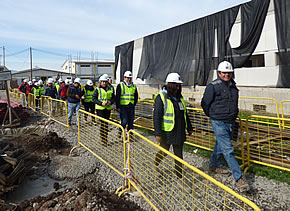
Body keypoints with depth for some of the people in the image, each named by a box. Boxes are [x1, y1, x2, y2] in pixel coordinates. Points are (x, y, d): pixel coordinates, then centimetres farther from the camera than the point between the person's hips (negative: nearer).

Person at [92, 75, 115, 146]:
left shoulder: (111, 89, 8)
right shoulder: (98, 89, -2)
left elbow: (113, 97, 14)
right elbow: (94, 99, -3)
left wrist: (111, 102, -8)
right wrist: (101, 103, -16)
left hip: (108, 108, 4)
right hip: (100, 109, -3)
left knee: (106, 123, 8)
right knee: (103, 123, -5)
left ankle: (105, 139, 18)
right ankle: (103, 140, 2)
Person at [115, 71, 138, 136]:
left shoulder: (134, 86, 13)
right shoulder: (120, 85, -1)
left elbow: (136, 96, 22)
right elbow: (117, 97, -4)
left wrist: (134, 104, 13)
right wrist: (118, 107, -9)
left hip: (131, 107, 5)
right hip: (123, 107, -4)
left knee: (131, 121, 6)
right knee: (124, 121, -8)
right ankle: (120, 132, 13)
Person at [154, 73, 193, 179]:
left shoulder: (179, 97, 10)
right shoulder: (161, 98, -12)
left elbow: (184, 114, 20)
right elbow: (156, 117, -15)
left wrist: (189, 128, 22)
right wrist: (158, 134, -19)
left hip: (179, 132, 6)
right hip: (166, 133, -5)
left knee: (179, 155, 11)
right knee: (163, 152, 12)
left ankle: (179, 175, 23)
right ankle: (155, 165, 41)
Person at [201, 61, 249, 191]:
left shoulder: (233, 85, 10)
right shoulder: (213, 86, -12)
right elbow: (205, 104, -4)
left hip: (230, 122, 7)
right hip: (219, 123, -7)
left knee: (221, 145, 19)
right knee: (228, 150, -7)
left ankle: (214, 165, 40)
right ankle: (239, 178, -2)